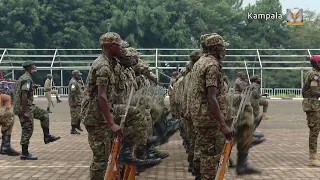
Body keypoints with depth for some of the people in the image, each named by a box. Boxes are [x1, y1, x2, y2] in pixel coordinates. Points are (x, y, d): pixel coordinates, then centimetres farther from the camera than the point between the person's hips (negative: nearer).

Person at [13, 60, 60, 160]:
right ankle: (25, 154, 5)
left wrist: (33, 87, 12)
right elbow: (24, 95, -25)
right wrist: (25, 112, -26)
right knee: (27, 130, -3)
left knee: (44, 114, 15)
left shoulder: (23, 78, 14)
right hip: (24, 107, -10)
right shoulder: (27, 79, -18)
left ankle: (47, 137, 17)